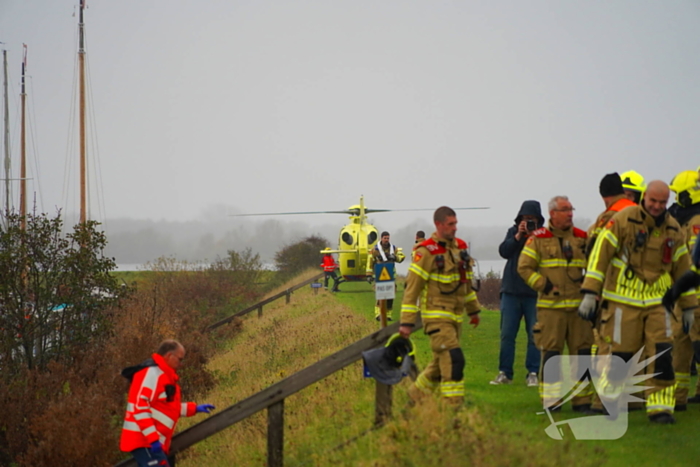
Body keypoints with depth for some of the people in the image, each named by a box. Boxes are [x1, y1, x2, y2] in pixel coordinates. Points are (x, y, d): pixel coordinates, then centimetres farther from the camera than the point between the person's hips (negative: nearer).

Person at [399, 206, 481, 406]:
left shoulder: (461, 247, 9)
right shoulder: (426, 252, -13)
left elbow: (467, 282, 22)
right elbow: (412, 287, -13)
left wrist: (473, 310, 25)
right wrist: (407, 322, -16)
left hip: (455, 316, 8)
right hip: (437, 316, -8)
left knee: (441, 362, 14)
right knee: (454, 359, -16)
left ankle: (415, 395, 32)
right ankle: (453, 406, -12)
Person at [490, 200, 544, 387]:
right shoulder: (513, 232, 9)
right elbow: (504, 251, -5)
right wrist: (518, 237, -15)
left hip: (534, 293, -3)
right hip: (511, 290, 3)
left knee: (534, 336, -1)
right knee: (507, 334, 4)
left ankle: (533, 374, 4)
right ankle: (505, 373, 9)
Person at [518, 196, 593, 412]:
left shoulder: (582, 238, 11)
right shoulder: (538, 239, 2)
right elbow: (524, 267, 1)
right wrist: (544, 286, -8)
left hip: (578, 305, 3)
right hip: (550, 306, -3)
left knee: (583, 351, 3)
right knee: (550, 352, -3)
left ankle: (582, 400, 10)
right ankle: (550, 400, 1)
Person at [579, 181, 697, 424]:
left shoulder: (673, 230, 8)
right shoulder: (624, 219, -7)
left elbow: (682, 269, 18)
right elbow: (600, 253, -8)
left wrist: (688, 305, 19)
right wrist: (590, 293, -12)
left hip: (657, 301, 4)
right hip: (623, 300, -4)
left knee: (662, 354, -7)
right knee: (617, 354, -2)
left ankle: (660, 408, -2)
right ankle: (603, 404, 14)